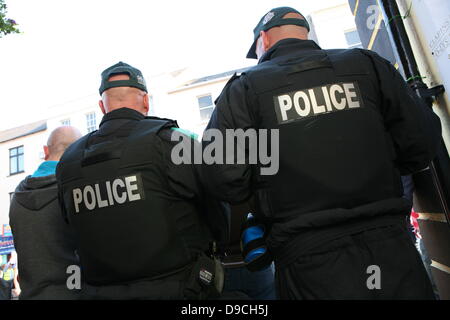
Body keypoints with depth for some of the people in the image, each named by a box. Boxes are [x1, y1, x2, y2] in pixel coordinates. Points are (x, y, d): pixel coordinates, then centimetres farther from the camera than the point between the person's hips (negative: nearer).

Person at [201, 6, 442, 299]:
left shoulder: (243, 89, -3)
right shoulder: (367, 64, 4)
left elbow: (226, 182, -11)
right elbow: (422, 143, 3)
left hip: (308, 263, -2)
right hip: (391, 250, 3)